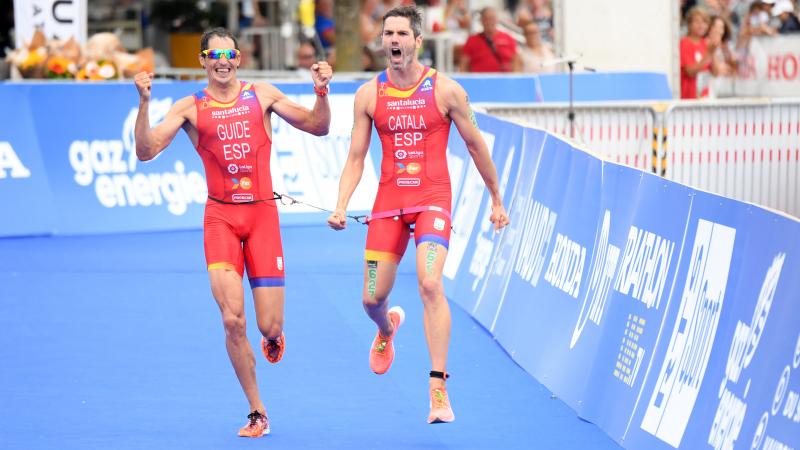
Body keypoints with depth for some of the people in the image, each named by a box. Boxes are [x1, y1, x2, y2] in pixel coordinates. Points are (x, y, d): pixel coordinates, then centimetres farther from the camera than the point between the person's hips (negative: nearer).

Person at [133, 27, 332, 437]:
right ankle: (257, 413, 0)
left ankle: (273, 337, 38)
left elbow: (318, 127, 10)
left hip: (262, 214, 1)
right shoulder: (191, 108, 3)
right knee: (232, 319, -15)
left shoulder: (261, 96, 7)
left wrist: (321, 92, -8)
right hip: (220, 216, -1)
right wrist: (144, 103, -19)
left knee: (269, 327, -3)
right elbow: (146, 150, -6)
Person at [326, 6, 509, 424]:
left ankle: (438, 387, -20)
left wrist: (496, 200, 13)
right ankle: (387, 329, 46)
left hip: (432, 198, -3)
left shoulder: (446, 90, -5)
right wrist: (341, 206, -9)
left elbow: (475, 145, 7)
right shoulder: (369, 95, 2)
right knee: (372, 298, 5)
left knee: (430, 283, -24)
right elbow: (355, 158, 6)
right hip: (388, 201, 3)